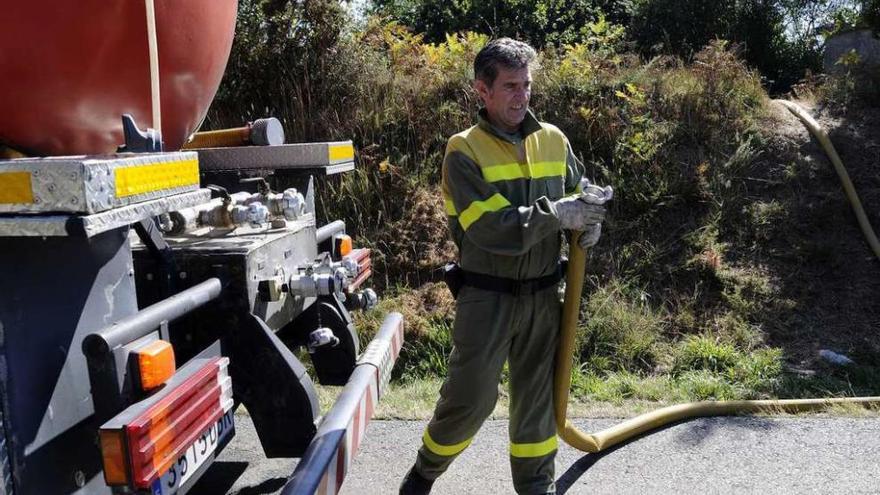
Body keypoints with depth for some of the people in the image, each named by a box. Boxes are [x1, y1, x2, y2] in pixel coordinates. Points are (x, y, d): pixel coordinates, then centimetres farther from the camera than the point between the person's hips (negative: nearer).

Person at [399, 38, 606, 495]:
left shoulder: (553, 140, 6)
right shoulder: (464, 151, -10)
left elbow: (578, 192, 19)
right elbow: (491, 230, -21)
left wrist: (589, 219, -3)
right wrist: (556, 215, -21)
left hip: (542, 293, 5)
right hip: (487, 296, -4)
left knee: (536, 395, 15)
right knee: (470, 397, 3)